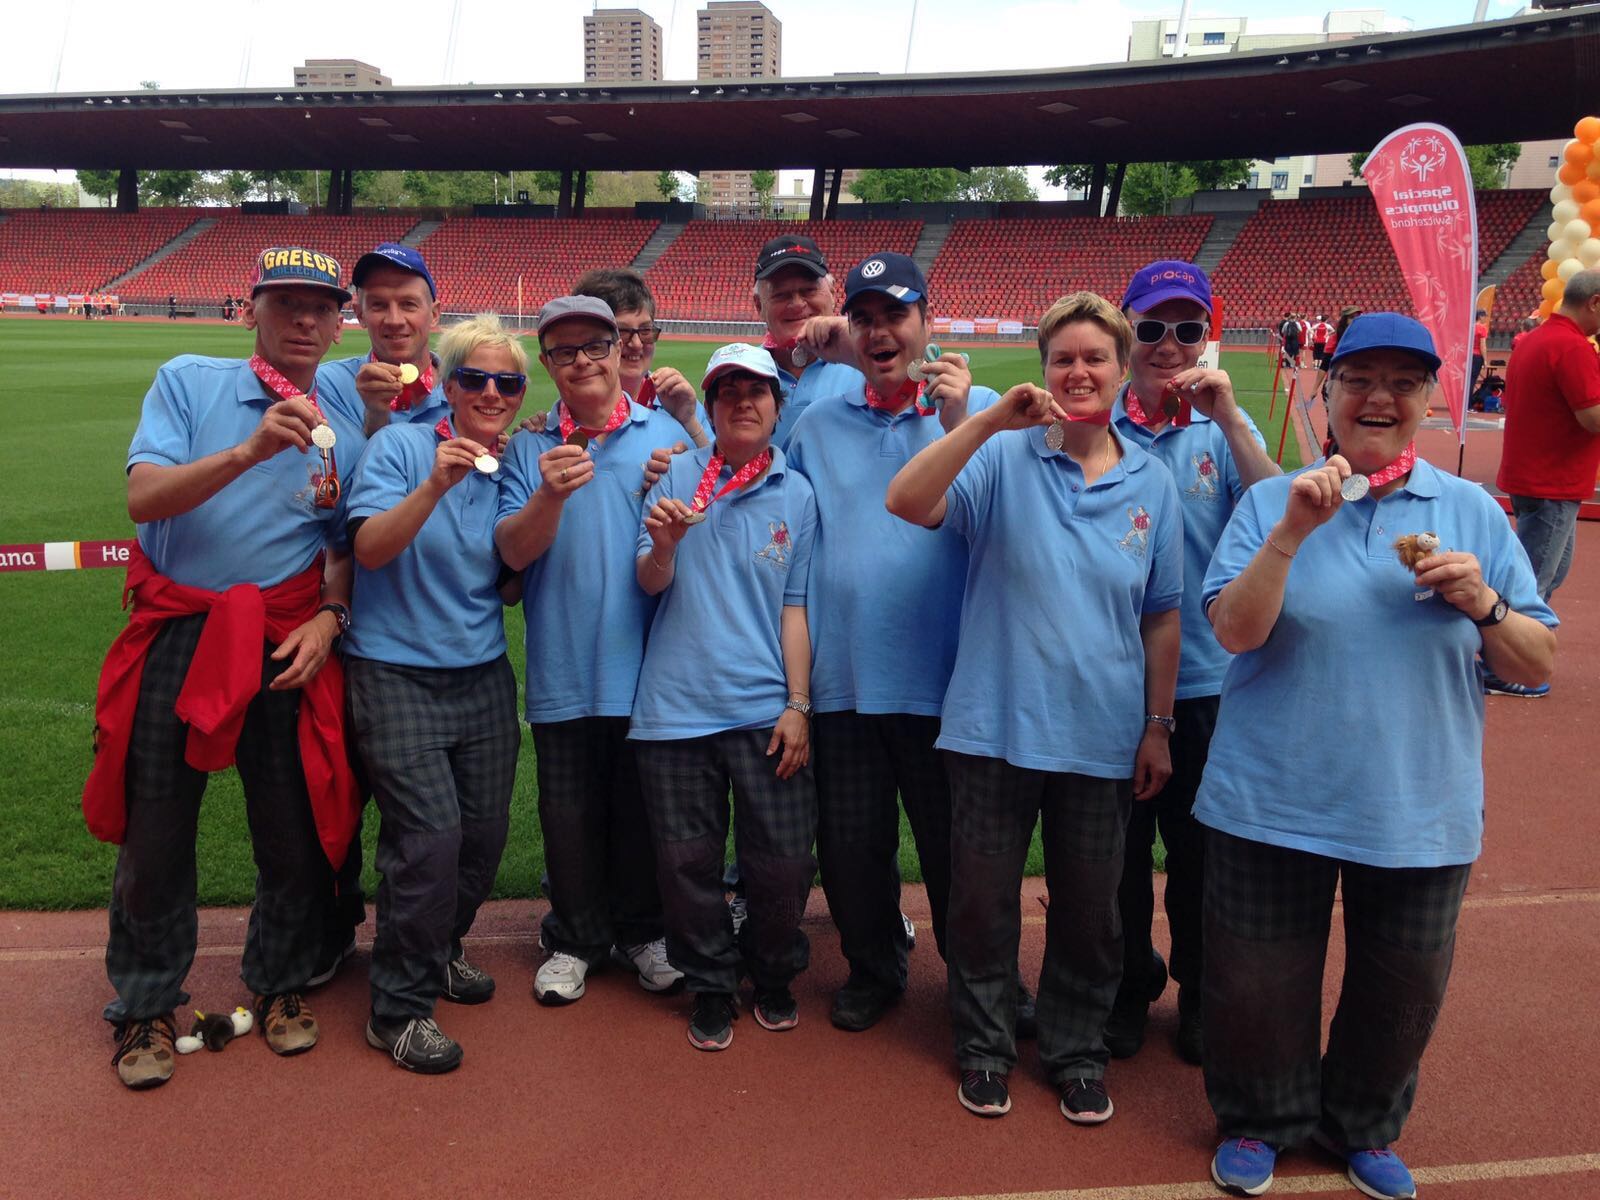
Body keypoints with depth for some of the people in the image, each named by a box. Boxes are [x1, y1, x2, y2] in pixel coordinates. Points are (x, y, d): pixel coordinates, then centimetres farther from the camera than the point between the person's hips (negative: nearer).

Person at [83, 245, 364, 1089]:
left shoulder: (341, 435, 6)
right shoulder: (187, 383, 1)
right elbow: (143, 497, -13)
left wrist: (329, 618, -6)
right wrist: (249, 451, -26)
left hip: (287, 647, 2)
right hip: (177, 634, -1)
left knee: (297, 833, 6)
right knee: (155, 835, 7)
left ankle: (279, 986, 30)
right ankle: (147, 1008, 27)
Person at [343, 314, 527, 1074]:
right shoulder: (400, 446, -6)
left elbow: (511, 580, 7)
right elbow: (369, 548, -18)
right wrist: (434, 484, -31)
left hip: (483, 675, 5)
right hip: (396, 671, -5)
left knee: (485, 830, 6)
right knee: (430, 833, -13)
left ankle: (438, 950, 33)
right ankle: (399, 1007, 4)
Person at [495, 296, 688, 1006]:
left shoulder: (666, 434, 5)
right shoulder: (529, 448, 7)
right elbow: (513, 552, -5)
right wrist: (550, 497, -21)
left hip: (647, 663, 0)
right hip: (563, 669, 1)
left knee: (643, 807, 11)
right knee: (570, 813, 11)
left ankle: (644, 934, 30)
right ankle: (577, 940, 30)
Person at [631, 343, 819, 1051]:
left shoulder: (796, 494, 6)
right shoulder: (677, 477, 5)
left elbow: (795, 607, 5)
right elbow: (649, 584, 0)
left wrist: (798, 705, -1)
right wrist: (663, 544, -22)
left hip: (766, 707, 0)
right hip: (676, 706, 0)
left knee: (784, 861, 2)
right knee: (687, 861, 6)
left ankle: (774, 977, 30)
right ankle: (712, 988, 29)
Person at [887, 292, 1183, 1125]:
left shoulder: (1151, 483, 2)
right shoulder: (1002, 459, -5)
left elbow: (1161, 617, 7)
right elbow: (906, 504, -22)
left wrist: (1158, 727, 6)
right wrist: (990, 420, -29)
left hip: (1102, 737, 2)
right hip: (994, 726, -1)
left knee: (1088, 907, 15)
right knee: (981, 897, 12)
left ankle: (1077, 1051, 37)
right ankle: (984, 1046, 33)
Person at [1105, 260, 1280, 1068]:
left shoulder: (1226, 428, 0)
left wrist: (1228, 420, -21)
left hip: (1206, 677, 1)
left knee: (1200, 848, 13)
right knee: (1118, 843, 13)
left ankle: (1203, 993, 35)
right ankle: (1129, 987, 35)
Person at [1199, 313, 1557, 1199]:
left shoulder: (1473, 512, 2)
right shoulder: (1272, 503, -2)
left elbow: (1537, 666, 2)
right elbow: (1234, 631, -14)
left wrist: (1481, 604, -16)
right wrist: (1291, 533, -25)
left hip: (1420, 814, 2)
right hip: (1274, 802, -1)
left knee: (1403, 990, 17)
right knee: (1258, 983, 9)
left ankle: (1363, 1126, 43)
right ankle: (1258, 1122, 36)